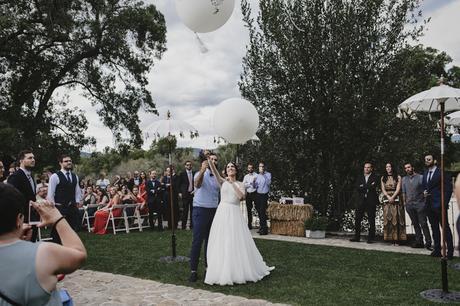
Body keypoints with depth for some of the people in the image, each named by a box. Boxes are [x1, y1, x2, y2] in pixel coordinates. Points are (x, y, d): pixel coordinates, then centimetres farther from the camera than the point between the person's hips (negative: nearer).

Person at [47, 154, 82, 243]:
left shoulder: (75, 176, 10)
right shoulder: (55, 176, -9)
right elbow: (50, 194, -9)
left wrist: (77, 203, 8)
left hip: (73, 208, 6)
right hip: (60, 208, -5)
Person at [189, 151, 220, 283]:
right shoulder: (200, 174, -4)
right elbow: (197, 184, -27)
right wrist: (202, 170, -45)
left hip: (214, 211, 5)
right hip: (200, 210, -5)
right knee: (197, 241, -5)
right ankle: (193, 270, -1)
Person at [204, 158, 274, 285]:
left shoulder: (240, 184, 9)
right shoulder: (223, 182, 6)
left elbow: (241, 196, -11)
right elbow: (214, 171, -11)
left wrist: (232, 183, -14)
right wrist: (209, 159, -26)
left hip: (235, 214, 0)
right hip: (222, 213, 0)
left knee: (237, 243, 3)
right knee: (222, 243, 1)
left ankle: (239, 271, 18)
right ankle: (222, 272, 12)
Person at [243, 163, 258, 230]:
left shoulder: (256, 175, 0)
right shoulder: (246, 176, 15)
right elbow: (244, 185, 4)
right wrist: (251, 183, -8)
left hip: (254, 193, -5)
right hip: (248, 194, 5)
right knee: (249, 209, 8)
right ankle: (249, 224, 16)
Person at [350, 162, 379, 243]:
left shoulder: (374, 178, 5)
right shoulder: (359, 178, 17)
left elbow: (373, 187, -12)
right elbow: (357, 188, 2)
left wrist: (363, 186, -7)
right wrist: (368, 187, -7)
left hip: (371, 201, -3)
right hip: (361, 201, 3)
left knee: (371, 220, -1)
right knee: (357, 219, 0)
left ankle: (371, 238, 6)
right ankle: (357, 237, 6)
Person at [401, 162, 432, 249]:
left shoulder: (420, 177, -3)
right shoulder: (404, 179, 11)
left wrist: (425, 201, -8)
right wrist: (404, 202, 12)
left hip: (420, 204, -4)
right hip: (409, 205, 5)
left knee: (423, 224, -6)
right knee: (415, 224, 10)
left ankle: (428, 242, -1)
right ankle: (419, 241, 16)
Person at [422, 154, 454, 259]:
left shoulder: (442, 172, -7)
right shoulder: (425, 173, 15)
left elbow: (448, 189, -10)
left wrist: (444, 205, -15)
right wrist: (424, 192, 2)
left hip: (439, 205, -7)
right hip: (429, 206, 7)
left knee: (445, 228, -3)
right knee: (434, 228, 11)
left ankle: (450, 251, 2)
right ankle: (437, 250, 17)